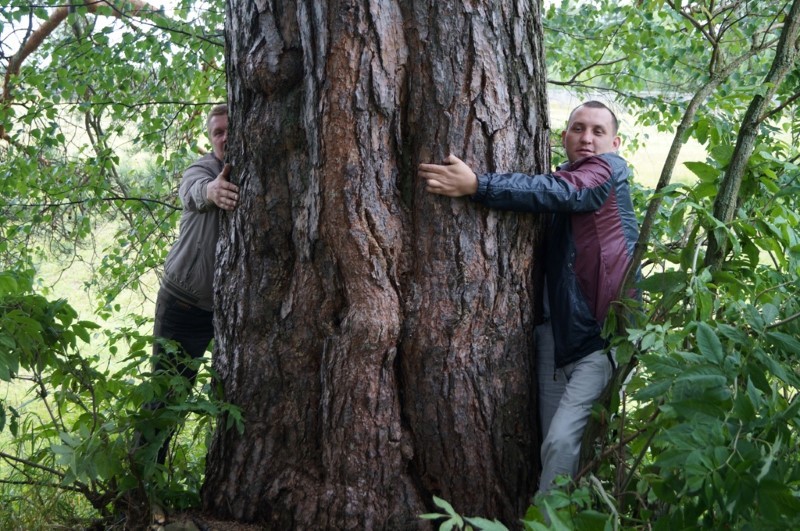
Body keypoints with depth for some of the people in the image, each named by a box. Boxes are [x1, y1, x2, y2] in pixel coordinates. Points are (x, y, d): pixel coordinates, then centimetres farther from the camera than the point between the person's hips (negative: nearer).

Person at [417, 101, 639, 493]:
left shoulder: (610, 169, -4)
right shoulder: (563, 178, 18)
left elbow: (558, 193, -22)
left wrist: (476, 185, -31)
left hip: (602, 334, -7)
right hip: (558, 333, 7)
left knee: (562, 440, -18)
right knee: (553, 442, 8)